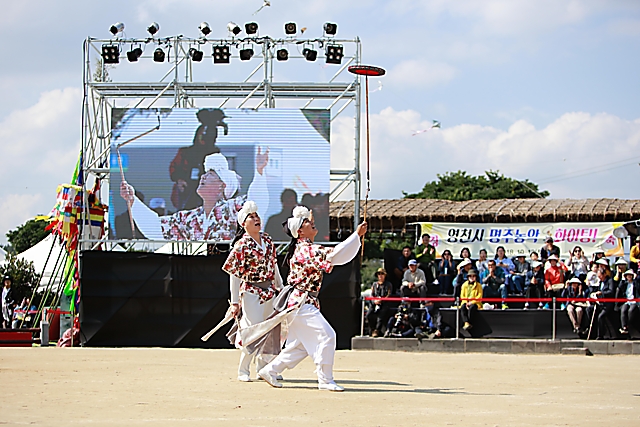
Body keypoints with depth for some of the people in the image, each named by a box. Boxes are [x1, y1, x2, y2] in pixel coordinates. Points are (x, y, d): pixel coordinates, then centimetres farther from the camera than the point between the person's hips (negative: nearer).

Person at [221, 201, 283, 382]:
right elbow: (234, 274, -10)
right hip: (251, 292, -6)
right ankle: (243, 370, 5)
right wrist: (235, 301, -12)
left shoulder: (267, 240, 8)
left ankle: (264, 369, 22)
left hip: (269, 292, 6)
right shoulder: (241, 245, -11)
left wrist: (281, 288, 19)